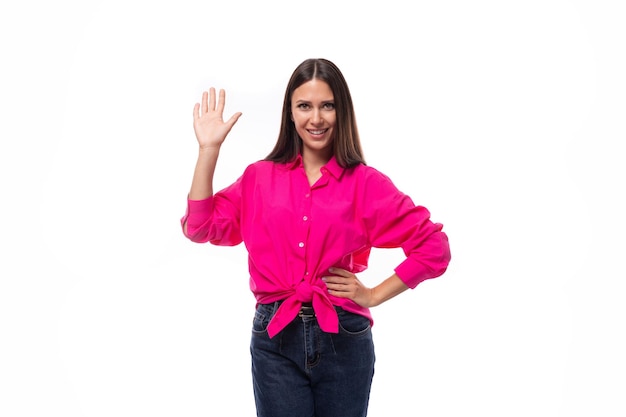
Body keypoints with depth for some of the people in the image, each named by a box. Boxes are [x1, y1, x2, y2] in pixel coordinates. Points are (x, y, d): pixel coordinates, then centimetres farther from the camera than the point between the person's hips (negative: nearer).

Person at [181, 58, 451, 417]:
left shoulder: (366, 183, -2)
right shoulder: (260, 177, 7)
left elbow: (434, 247, -1)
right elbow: (200, 228, 1)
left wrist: (374, 295, -3)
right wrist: (209, 148, -1)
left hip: (343, 338, -1)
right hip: (275, 337, 1)